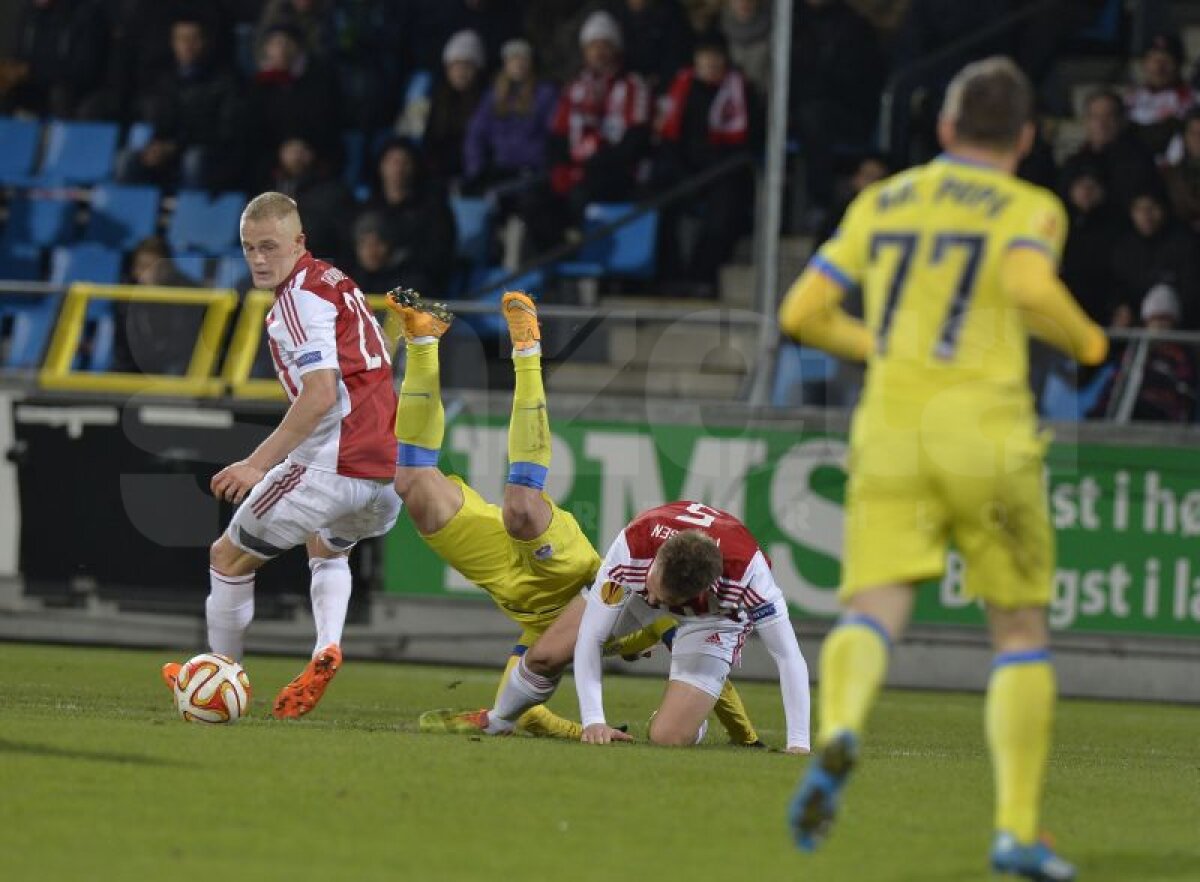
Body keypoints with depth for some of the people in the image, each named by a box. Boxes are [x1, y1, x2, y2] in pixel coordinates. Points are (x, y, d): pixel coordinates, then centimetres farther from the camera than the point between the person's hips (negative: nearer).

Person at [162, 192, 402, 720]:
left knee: (229, 558, 9)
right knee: (328, 550, 36)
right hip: (389, 469, 10)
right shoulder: (335, 282, 18)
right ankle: (327, 648, 10)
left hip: (332, 468, -10)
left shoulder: (300, 295, -10)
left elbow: (320, 394, -21)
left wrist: (257, 465, -20)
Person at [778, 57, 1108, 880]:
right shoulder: (1028, 209, 2)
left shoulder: (881, 203, 14)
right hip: (985, 432, -2)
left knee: (872, 615, -7)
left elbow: (802, 313, 11)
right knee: (1022, 630, 10)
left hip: (889, 432, 2)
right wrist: (1086, 342, 0)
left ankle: (839, 733, -41)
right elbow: (1031, 288, -20)